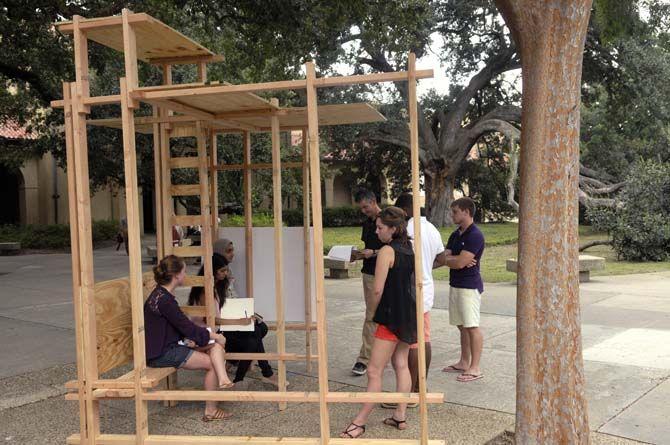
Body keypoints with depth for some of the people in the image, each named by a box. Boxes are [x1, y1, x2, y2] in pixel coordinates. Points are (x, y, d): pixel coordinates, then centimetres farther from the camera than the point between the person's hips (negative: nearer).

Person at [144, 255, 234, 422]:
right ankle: (210, 411, 0)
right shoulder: (163, 299, -22)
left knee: (216, 346, 0)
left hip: (170, 346, 10)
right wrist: (214, 336, -9)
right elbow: (187, 326, -19)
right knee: (212, 363, -7)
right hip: (161, 354, -10)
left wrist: (187, 338, -1)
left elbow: (180, 325, 17)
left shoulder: (162, 295, 10)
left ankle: (223, 380, -20)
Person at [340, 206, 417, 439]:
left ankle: (360, 422, 3)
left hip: (392, 317, -9)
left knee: (374, 371, -3)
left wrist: (374, 312, -3)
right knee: (401, 364, 17)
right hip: (409, 315, 9)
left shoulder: (386, 251, -16)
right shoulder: (410, 250, 9)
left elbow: (378, 290, -18)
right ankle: (400, 415, 23)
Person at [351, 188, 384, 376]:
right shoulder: (367, 223, 15)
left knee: (372, 317, -2)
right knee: (372, 316, 9)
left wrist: (373, 253, -17)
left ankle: (364, 358, 7)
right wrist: (360, 254, 5)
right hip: (368, 273, 7)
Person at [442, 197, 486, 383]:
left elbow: (459, 263, -20)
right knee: (462, 326, 15)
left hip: (469, 286, -9)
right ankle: (464, 362, 25)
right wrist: (457, 259, -13)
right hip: (455, 285, 9)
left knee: (472, 327, -5)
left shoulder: (475, 235, -15)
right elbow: (445, 258, 6)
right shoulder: (455, 235, 13)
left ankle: (475, 368, 1)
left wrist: (450, 259, 0)